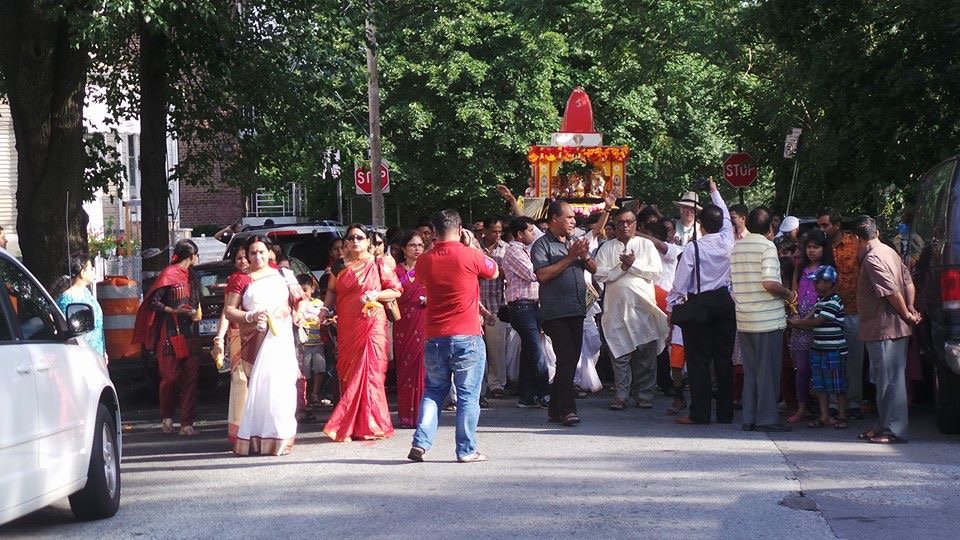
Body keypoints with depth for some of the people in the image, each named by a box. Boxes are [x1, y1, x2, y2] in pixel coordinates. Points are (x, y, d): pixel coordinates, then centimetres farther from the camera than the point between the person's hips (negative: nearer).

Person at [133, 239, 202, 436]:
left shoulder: (190, 276, 16)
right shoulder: (169, 274, -6)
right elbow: (153, 302, -9)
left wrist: (194, 313, 9)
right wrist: (175, 311, -17)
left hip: (188, 331, 6)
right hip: (169, 331, -6)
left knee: (190, 376, -3)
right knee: (171, 376, -3)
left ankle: (187, 423, -3)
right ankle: (166, 417, 18)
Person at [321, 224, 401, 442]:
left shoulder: (379, 264, 4)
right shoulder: (340, 266, 12)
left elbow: (396, 291, 4)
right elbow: (332, 290, 20)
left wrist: (376, 294, -12)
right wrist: (326, 307, 2)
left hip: (372, 324, -3)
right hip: (346, 326, 3)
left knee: (370, 370, -9)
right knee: (348, 372, 2)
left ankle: (369, 425, -4)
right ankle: (351, 426, 8)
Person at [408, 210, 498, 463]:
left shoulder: (424, 261, 2)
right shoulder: (470, 256, -9)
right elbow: (494, 271, 9)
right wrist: (472, 245, 15)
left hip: (434, 338, 4)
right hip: (467, 337, -4)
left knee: (433, 392, 15)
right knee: (468, 395, 4)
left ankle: (420, 443, 3)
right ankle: (466, 450, 5)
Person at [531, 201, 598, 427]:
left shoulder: (575, 242, 17)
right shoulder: (542, 245, -4)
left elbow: (594, 269, 16)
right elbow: (542, 274, -17)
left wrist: (584, 256, -5)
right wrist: (569, 258, -16)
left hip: (576, 310, 7)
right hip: (555, 312, -7)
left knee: (570, 361, 8)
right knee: (567, 359, -13)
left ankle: (556, 410, 16)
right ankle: (567, 409, -12)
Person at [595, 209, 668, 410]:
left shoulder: (646, 245, 12)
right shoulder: (606, 248, 13)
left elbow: (656, 272, 1)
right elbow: (600, 274, 1)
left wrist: (634, 264, -7)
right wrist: (621, 267, -9)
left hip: (643, 305, 0)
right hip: (617, 305, 0)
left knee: (645, 353, -1)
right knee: (620, 352, -2)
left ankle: (644, 395, 5)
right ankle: (620, 396, 1)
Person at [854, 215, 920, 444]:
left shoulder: (872, 258, -16)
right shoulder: (890, 252, 13)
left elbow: (892, 291, -20)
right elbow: (908, 282, 11)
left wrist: (906, 314, -8)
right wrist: (910, 310, 5)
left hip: (883, 328, -10)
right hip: (897, 327, 10)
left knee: (889, 379, -6)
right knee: (887, 379, 14)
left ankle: (894, 430, -4)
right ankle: (884, 426, 21)